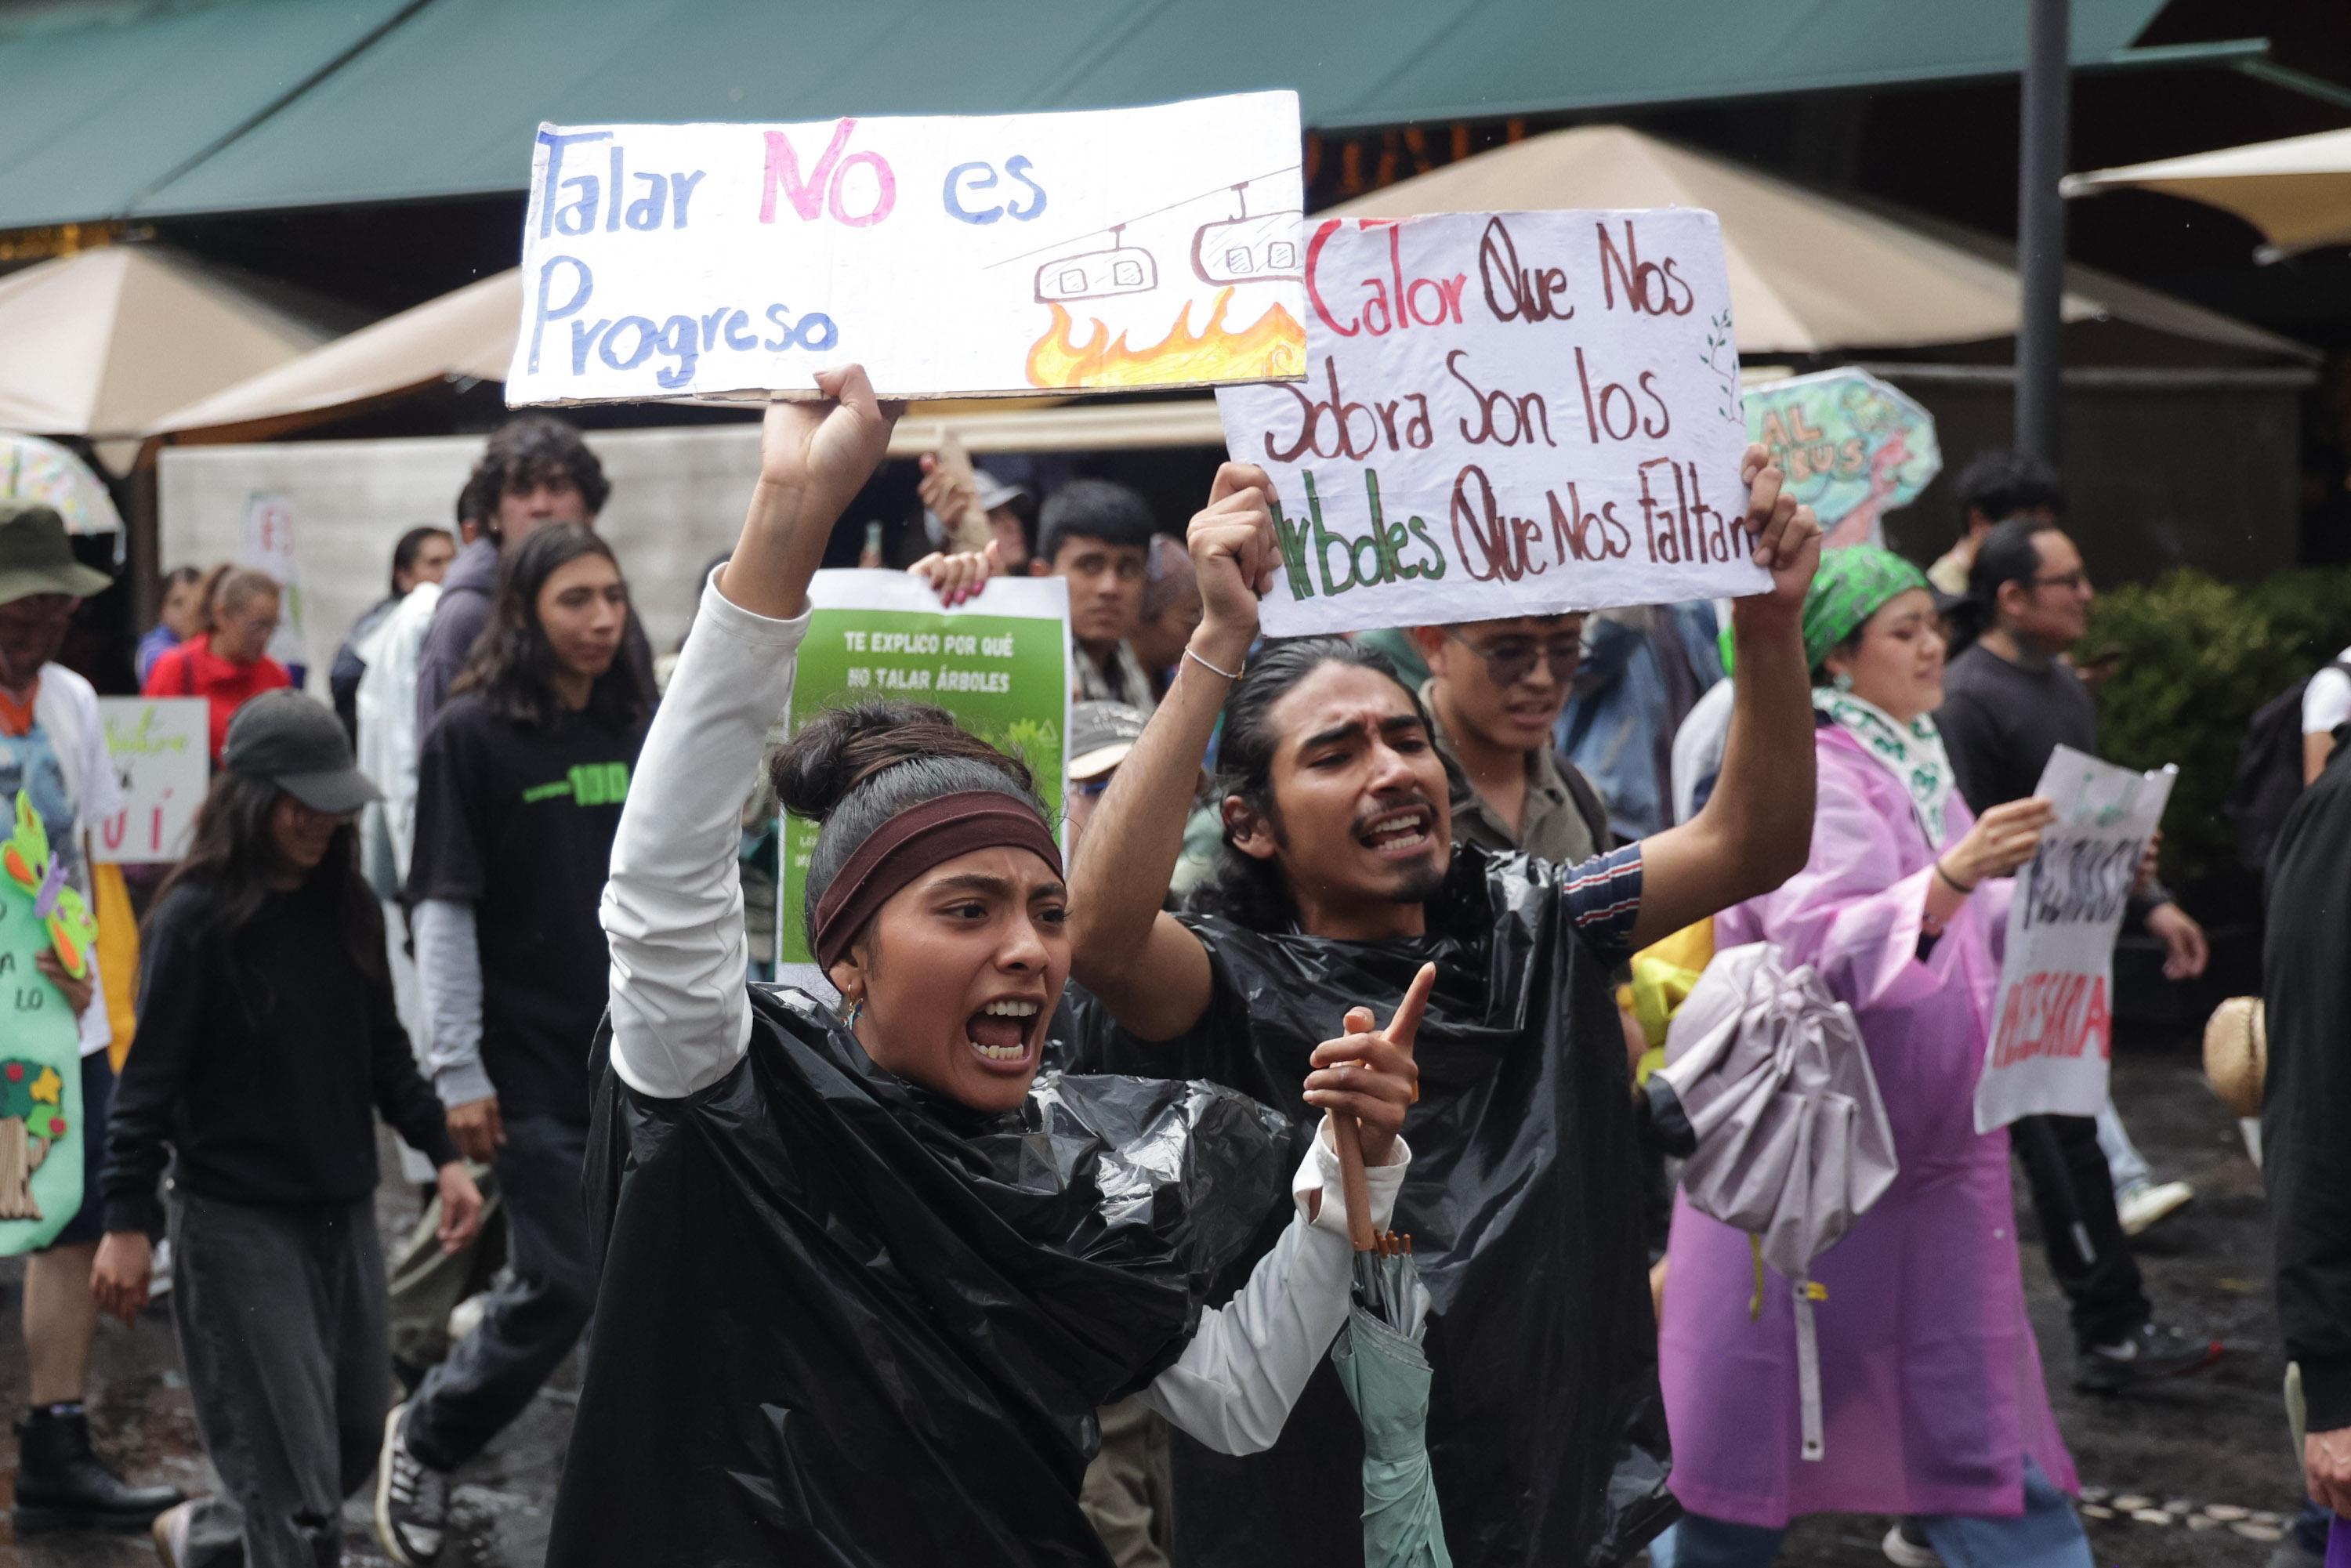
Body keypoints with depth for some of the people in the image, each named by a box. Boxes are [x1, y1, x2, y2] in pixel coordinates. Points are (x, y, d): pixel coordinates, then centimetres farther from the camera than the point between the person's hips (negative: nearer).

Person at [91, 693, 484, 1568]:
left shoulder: (344, 909, 6)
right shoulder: (195, 920, -12)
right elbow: (149, 1077, -12)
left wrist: (443, 1155, 8)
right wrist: (127, 1222, -15)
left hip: (343, 1209, 7)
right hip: (239, 1221, -7)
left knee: (356, 1438, 14)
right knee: (294, 1472, -7)